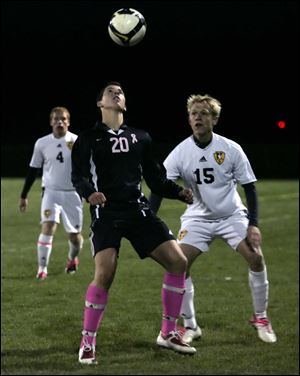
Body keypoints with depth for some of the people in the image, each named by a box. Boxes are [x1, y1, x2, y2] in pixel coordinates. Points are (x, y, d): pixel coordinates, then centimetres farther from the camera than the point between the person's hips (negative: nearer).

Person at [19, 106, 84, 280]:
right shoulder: (42, 143, 1)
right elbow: (33, 170, 10)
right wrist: (24, 196, 11)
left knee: (75, 235, 6)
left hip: (73, 193, 0)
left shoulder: (77, 142, -5)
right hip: (51, 192, 0)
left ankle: (73, 258, 40)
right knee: (48, 227, -20)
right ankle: (42, 268, -14)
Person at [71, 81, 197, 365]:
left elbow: (155, 179, 17)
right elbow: (77, 176, -4)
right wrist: (89, 193, -26)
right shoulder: (88, 139, 6)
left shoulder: (140, 137, 16)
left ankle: (168, 333, 8)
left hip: (138, 211, 4)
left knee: (178, 261, -7)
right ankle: (87, 342, -6)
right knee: (104, 274, -22)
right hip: (106, 214, -4)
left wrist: (179, 192, 1)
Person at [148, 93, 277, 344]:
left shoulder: (231, 149, -13)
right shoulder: (180, 153, -12)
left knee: (256, 258, -17)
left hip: (232, 215, -1)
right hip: (198, 218, 1)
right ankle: (190, 326, 0)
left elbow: (249, 188, -6)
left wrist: (253, 225, -14)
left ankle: (261, 319, 4)